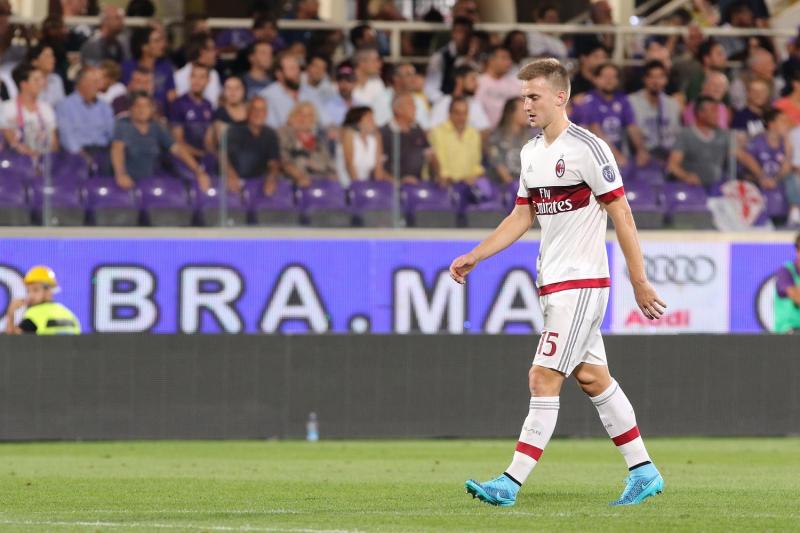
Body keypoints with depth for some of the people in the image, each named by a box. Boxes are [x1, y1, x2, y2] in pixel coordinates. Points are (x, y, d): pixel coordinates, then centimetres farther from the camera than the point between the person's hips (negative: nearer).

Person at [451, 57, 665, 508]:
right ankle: (643, 471, 19)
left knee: (544, 379, -12)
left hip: (581, 283, -9)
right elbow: (522, 216, 20)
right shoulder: (532, 153, 12)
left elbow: (621, 214, -12)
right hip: (553, 283, 9)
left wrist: (640, 282, -13)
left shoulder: (587, 148, -13)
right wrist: (475, 256, 11)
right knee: (592, 378, 12)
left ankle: (512, 482, -13)